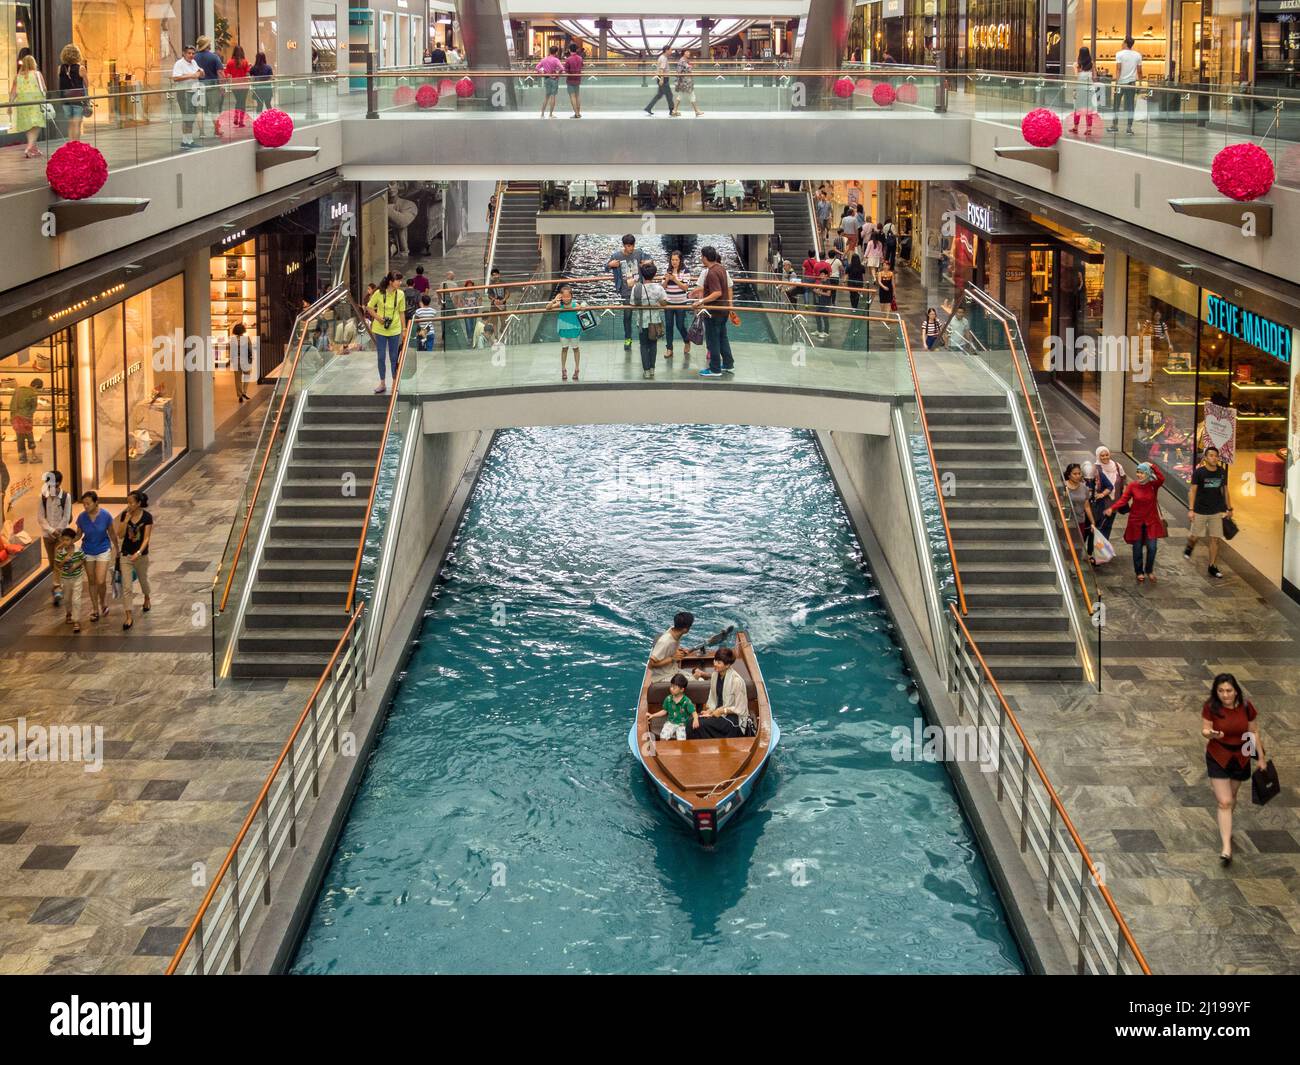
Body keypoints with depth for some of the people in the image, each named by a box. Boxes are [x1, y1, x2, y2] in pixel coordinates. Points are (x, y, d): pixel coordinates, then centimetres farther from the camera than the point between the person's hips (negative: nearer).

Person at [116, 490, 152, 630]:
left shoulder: (147, 517, -14)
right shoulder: (124, 515, -5)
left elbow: (146, 538, -16)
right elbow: (120, 535, -9)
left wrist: (139, 552, -30)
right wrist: (127, 519, -19)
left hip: (141, 555, -1)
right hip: (126, 555, 1)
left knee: (143, 579, 23)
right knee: (126, 586, -5)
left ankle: (147, 600, 54)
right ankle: (129, 617, -5)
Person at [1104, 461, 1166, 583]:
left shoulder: (1153, 485, -8)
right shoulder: (1132, 485, -8)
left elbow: (1161, 478, -29)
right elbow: (1123, 499, -13)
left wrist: (1152, 467, -29)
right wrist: (1112, 508, -27)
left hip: (1151, 521, 0)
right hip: (1136, 521, 0)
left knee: (1152, 547, -4)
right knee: (1137, 548, 7)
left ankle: (1149, 571, 20)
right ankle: (1139, 572, 25)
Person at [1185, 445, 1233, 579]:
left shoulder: (1222, 472, 0)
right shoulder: (1199, 472, -12)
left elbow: (1225, 490, 10)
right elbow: (1193, 491, -10)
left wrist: (1229, 509, 13)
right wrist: (1190, 509, -16)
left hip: (1216, 512, 3)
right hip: (1200, 511, -3)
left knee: (1215, 539, 1)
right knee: (1196, 537, 8)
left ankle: (1212, 567, 11)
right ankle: (1189, 546, 44)